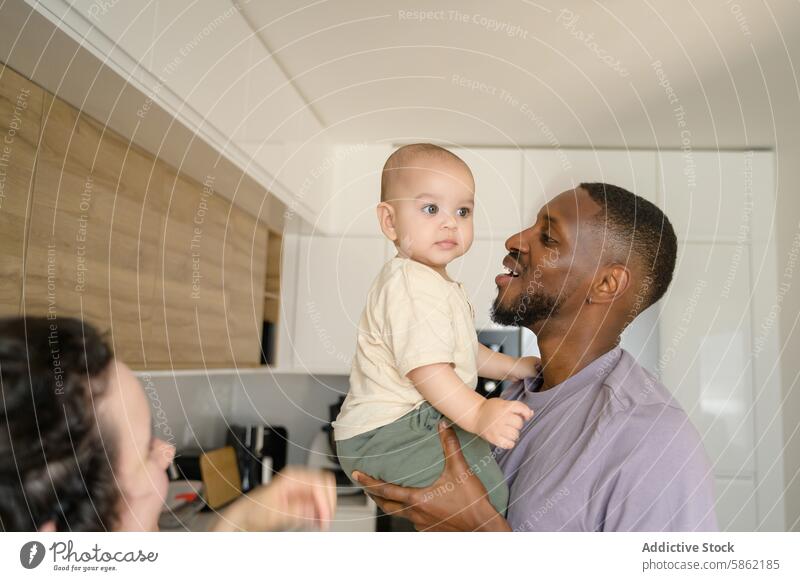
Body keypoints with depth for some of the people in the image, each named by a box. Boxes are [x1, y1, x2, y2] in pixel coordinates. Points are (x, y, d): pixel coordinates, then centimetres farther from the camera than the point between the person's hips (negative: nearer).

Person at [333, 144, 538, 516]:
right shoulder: (410, 284, -20)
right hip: (381, 436, -11)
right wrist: (477, 413, -35)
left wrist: (513, 368, 25)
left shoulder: (440, 285, 17)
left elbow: (461, 350, 28)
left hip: (416, 421, 11)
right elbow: (424, 366, -30)